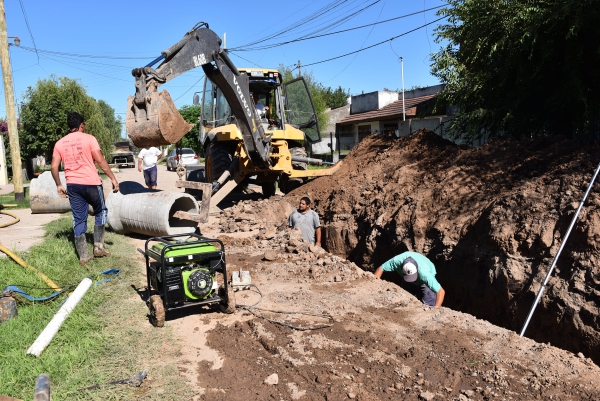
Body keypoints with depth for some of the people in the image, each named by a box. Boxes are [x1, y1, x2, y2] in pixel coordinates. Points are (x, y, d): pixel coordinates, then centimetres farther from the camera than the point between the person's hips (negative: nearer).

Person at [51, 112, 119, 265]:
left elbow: (54, 166, 5)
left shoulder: (60, 143, 9)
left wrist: (59, 185, 16)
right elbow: (100, 160, -11)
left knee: (79, 220, 8)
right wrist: (113, 178, -7)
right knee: (100, 212, 16)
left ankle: (83, 256, 10)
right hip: (91, 183, -4)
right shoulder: (88, 138, -4)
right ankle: (98, 247, 12)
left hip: (73, 185, 4)